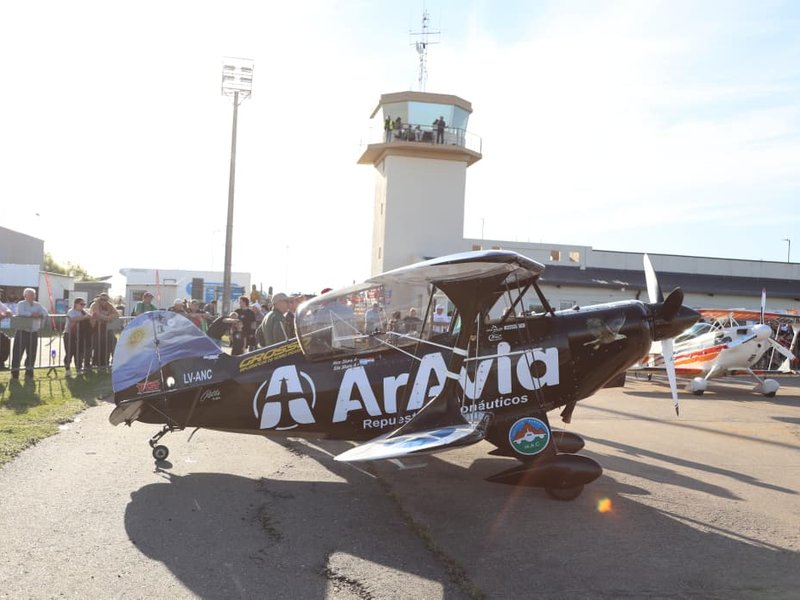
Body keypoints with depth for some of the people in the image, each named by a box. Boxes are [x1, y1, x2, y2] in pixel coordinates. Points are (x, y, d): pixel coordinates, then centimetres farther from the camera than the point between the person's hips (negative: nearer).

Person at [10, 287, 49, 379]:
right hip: (22, 332, -4)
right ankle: (15, 372, 1)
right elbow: (21, 313, -20)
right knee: (18, 352, -4)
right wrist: (32, 314, -16)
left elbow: (45, 313, 0)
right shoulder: (21, 304, 0)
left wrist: (39, 315, -19)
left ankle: (29, 371, 15)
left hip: (34, 332, 4)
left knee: (32, 353, 6)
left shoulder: (38, 305, 13)